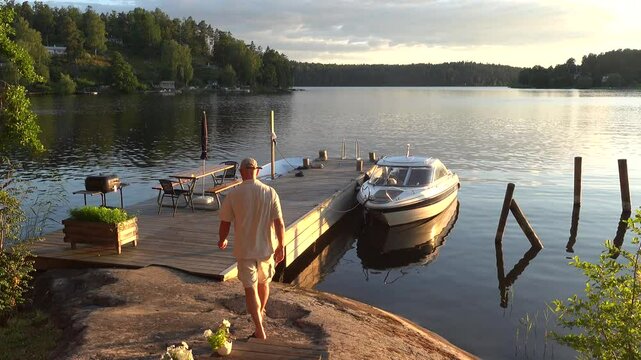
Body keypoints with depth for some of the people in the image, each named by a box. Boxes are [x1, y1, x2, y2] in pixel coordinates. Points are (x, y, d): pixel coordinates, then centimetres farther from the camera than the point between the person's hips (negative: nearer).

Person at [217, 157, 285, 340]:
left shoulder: (232, 195, -11)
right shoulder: (270, 193, -9)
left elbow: (225, 224, -4)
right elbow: (279, 224, -8)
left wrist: (222, 241, 16)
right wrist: (281, 247, 3)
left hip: (244, 250, -2)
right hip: (267, 248, 2)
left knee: (250, 288, 4)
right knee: (264, 283, 24)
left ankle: (260, 330, -2)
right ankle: (261, 313, 47)